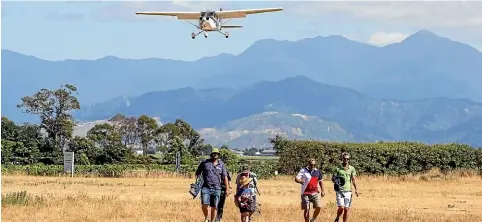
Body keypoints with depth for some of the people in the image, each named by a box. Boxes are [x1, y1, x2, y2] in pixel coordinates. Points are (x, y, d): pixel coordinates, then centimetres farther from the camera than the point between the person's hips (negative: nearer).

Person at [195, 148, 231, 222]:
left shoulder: (221, 164, 10)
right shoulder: (205, 162, 6)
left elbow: (225, 177, 13)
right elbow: (197, 172, 14)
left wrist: (228, 189, 10)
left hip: (216, 189, 1)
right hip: (206, 188, -1)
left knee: (214, 207, 2)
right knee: (204, 205, -16)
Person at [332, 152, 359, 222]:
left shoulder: (352, 169, 6)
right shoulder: (337, 168, 1)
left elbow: (353, 179, 0)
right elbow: (332, 178, 6)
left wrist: (356, 189, -13)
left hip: (348, 191, 2)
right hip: (340, 191, -2)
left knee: (346, 209, 1)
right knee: (341, 207, -12)